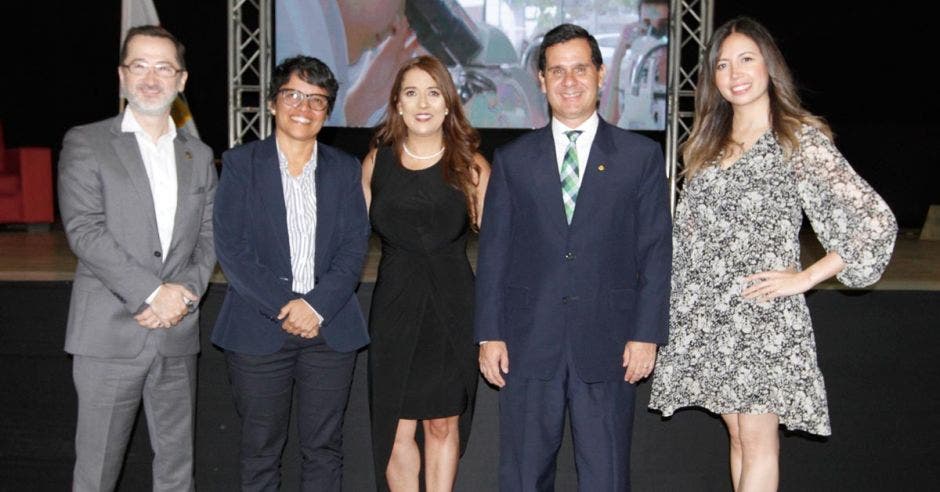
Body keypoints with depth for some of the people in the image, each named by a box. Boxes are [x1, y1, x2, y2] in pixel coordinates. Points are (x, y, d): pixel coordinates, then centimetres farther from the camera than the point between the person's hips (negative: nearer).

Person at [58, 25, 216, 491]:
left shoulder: (198, 155, 14)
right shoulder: (85, 143, 0)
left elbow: (209, 237, 11)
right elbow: (84, 231, -10)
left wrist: (186, 292, -8)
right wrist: (153, 292, -16)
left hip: (177, 334, 4)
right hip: (109, 332, -4)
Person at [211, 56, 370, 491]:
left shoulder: (345, 169, 10)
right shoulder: (241, 164, 3)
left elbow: (354, 246, 2)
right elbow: (230, 247, -5)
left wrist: (317, 305, -12)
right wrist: (283, 308, -13)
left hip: (330, 328, 2)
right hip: (259, 329, -2)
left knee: (324, 449, 8)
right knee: (260, 452, 6)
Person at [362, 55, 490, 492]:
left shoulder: (471, 166, -1)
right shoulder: (376, 163, 4)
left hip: (452, 310, -1)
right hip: (394, 310, 1)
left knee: (443, 426, 10)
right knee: (396, 431, 1)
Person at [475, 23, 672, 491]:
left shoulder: (641, 155, 3)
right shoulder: (512, 160, 7)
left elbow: (656, 250, 1)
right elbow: (493, 252, 5)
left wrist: (647, 333, -4)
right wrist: (489, 334, 0)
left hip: (608, 346, -1)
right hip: (528, 343, 1)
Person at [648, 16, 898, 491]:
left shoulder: (800, 140, -6)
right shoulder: (708, 143, 13)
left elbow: (875, 222, -10)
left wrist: (804, 277, -10)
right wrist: (680, 299, 9)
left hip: (763, 315, -6)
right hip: (707, 318, 6)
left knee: (758, 442, -1)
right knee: (738, 434, 12)